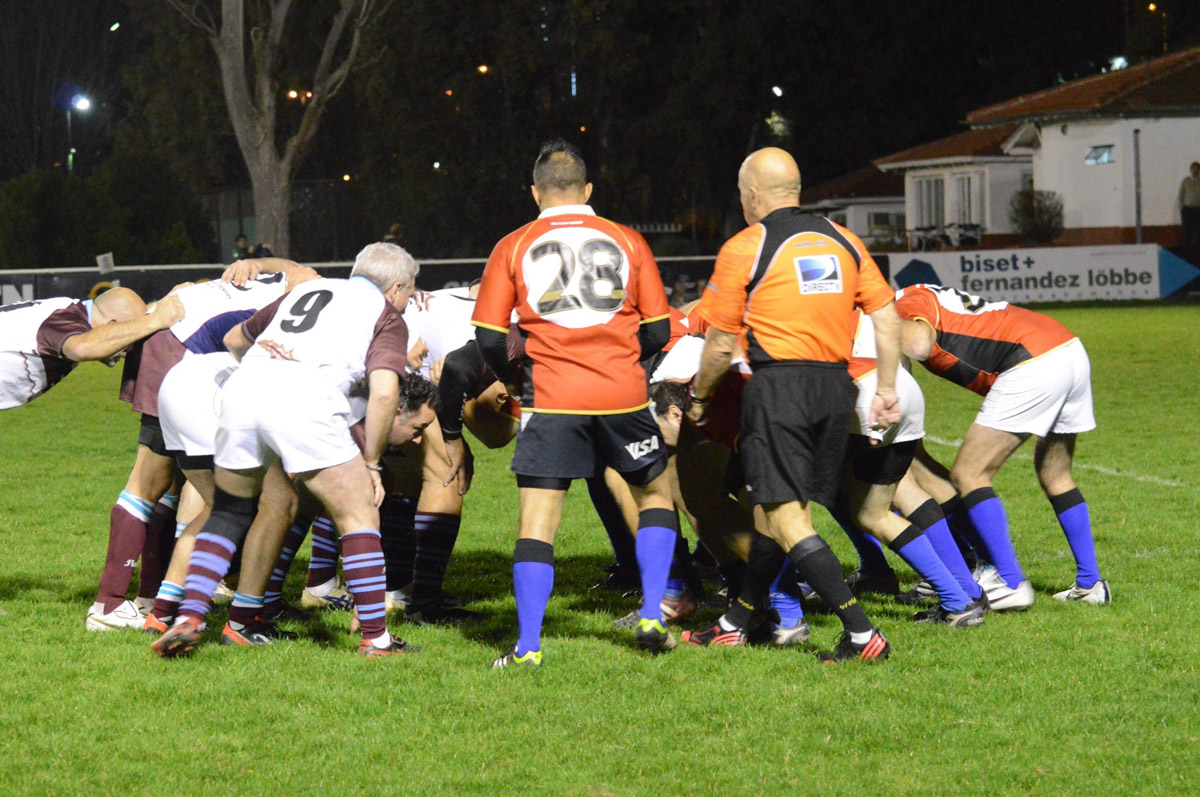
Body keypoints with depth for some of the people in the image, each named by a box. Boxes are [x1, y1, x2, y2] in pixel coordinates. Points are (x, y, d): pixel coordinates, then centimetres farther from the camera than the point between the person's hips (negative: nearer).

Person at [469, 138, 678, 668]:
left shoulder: (513, 247, 5)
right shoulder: (627, 241, 8)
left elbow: (488, 339, 1)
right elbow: (657, 331, 9)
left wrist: (514, 379, 21)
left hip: (551, 400, -1)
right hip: (622, 395, 1)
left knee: (537, 521, 1)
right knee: (655, 495, 21)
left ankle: (528, 647, -5)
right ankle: (652, 617, 13)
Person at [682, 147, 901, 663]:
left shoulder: (744, 248, -3)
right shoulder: (842, 241, 12)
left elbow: (721, 344, 0)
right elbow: (886, 317, 8)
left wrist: (697, 397, 15)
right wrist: (886, 390, 12)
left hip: (779, 383, -6)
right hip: (836, 385, 7)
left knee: (784, 515, -7)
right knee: (777, 508, 16)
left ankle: (861, 634, -16)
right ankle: (740, 619, 26)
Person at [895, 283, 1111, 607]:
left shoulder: (907, 304, -2)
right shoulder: (926, 297, 25)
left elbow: (919, 346, -23)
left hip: (1034, 364, -10)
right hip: (1072, 349, 10)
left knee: (968, 475, -2)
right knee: (1055, 476, 25)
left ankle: (1011, 583, -6)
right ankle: (1090, 583, 26)